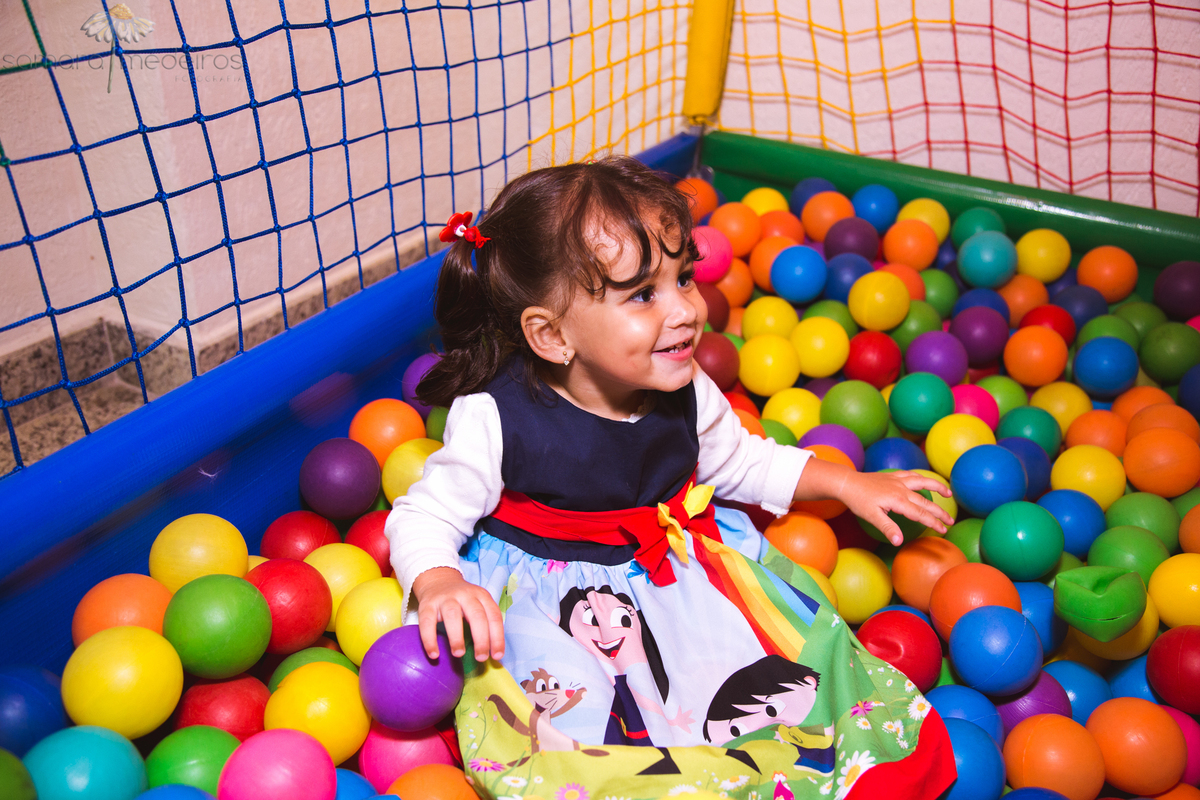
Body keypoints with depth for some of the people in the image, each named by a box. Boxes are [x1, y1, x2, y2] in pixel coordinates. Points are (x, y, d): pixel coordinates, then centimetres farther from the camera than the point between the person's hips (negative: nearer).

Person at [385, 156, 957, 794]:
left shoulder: (685, 395, -9)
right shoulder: (496, 420, -24)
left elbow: (739, 462, 11)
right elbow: (426, 517, -14)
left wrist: (845, 483, 7)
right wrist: (439, 586, -36)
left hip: (669, 564, 5)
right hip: (543, 589, -4)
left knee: (787, 630, -5)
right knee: (569, 700, -26)